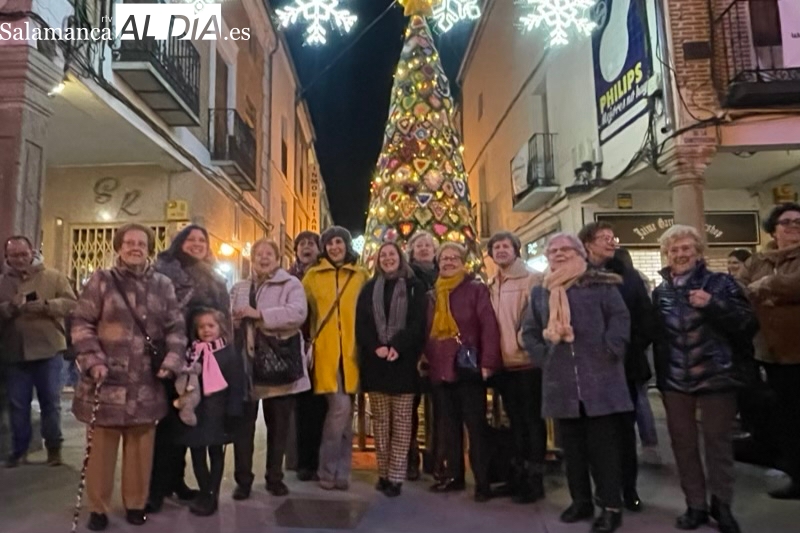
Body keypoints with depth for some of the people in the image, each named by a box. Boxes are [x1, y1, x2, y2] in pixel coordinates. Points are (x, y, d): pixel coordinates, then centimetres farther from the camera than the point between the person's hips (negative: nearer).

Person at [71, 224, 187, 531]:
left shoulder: (162, 285, 8)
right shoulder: (101, 281, 2)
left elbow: (176, 327, 6)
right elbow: (81, 323, -2)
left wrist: (172, 360, -8)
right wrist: (93, 361, -14)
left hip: (146, 383, 2)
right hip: (107, 379, -2)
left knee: (141, 446, 10)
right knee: (102, 446, 8)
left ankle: (136, 503, 26)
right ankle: (98, 507, 24)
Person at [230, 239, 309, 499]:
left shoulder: (291, 284, 0)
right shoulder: (239, 288, 15)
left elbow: (298, 313, -18)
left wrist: (259, 314, -22)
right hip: (246, 365, 3)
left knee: (278, 424, 9)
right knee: (244, 423, 5)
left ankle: (275, 477, 24)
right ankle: (243, 479, 18)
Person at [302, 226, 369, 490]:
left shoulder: (360, 276, 9)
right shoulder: (313, 275, 7)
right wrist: (309, 342, -1)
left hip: (351, 351, 2)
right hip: (326, 350, -2)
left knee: (344, 410, 6)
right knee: (340, 407, -11)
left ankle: (339, 470, 19)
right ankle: (329, 469, 6)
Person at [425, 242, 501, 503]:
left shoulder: (476, 288, -3)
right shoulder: (433, 294, 15)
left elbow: (489, 326, -11)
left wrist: (488, 362, -17)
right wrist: (427, 358, 11)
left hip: (468, 367, -6)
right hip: (440, 369, 6)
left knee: (475, 425, 1)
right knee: (447, 425, 13)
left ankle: (482, 482, 9)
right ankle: (453, 475, 25)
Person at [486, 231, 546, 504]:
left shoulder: (533, 279, -6)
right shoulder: (491, 286, 12)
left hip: (528, 360, -6)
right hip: (504, 362, 6)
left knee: (532, 419, 2)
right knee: (515, 419, 15)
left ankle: (534, 479, 13)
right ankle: (518, 475, 26)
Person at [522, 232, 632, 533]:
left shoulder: (600, 284, 2)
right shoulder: (540, 292, 13)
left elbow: (620, 318, -4)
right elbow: (529, 331, 16)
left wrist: (609, 352, -13)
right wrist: (542, 356, 4)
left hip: (599, 380, -4)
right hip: (562, 383, 4)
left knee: (603, 445, 2)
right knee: (572, 446, 12)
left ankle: (611, 506, 13)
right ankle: (581, 501, 26)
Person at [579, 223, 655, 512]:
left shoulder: (629, 276, 7)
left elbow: (646, 316, 3)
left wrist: (636, 347, -7)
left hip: (625, 364, 2)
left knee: (625, 428, 9)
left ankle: (629, 489, 22)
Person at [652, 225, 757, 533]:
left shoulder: (721, 283, -2)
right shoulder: (660, 292, 6)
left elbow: (748, 324, -8)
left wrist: (712, 305, -20)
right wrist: (660, 376, 9)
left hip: (715, 377, -3)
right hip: (675, 381, 3)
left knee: (718, 442, 7)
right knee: (683, 444, 9)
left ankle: (721, 505, 24)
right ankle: (695, 505, 23)